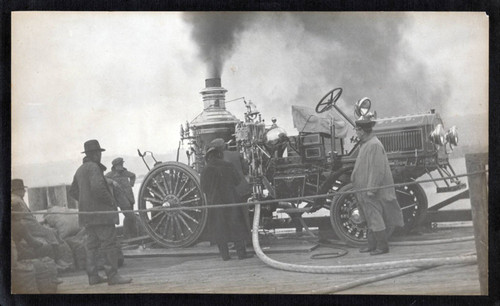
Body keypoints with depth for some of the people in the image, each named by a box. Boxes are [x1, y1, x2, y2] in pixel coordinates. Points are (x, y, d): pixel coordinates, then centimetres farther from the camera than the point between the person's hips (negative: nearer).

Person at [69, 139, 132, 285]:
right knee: (109, 243, -8)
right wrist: (110, 201, -15)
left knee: (92, 244, 11)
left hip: (86, 212, 10)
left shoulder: (80, 170, 18)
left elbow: (73, 191, 25)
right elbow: (97, 187, -27)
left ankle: (93, 276, 13)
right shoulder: (93, 167, -13)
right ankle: (113, 275, -10)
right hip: (100, 212, -10)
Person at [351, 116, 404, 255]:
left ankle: (382, 246, 2)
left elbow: (377, 169, -23)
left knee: (375, 217, -4)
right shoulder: (365, 144, 15)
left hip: (372, 190, -10)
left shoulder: (374, 145, -18)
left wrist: (371, 189, -24)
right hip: (365, 189, 10)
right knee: (371, 218, 15)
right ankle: (372, 245, 22)